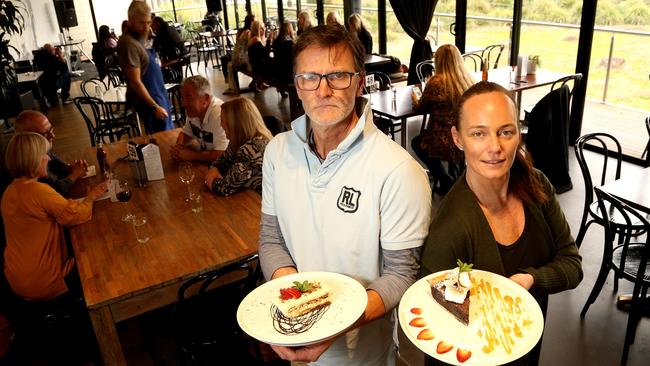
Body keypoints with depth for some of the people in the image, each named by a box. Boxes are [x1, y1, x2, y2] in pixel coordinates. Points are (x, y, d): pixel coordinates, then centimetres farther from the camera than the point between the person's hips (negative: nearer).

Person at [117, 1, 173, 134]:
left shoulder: (141, 36, 7)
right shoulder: (129, 43, -21)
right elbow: (135, 82, -22)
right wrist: (154, 107, -21)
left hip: (158, 94, 9)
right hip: (147, 99, -9)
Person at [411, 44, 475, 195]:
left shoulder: (436, 82, -15)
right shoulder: (469, 80, 0)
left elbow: (422, 108, 1)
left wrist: (415, 100, 23)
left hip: (446, 143, -6)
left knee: (416, 143, 23)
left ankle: (446, 181, 18)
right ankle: (454, 178, 37)